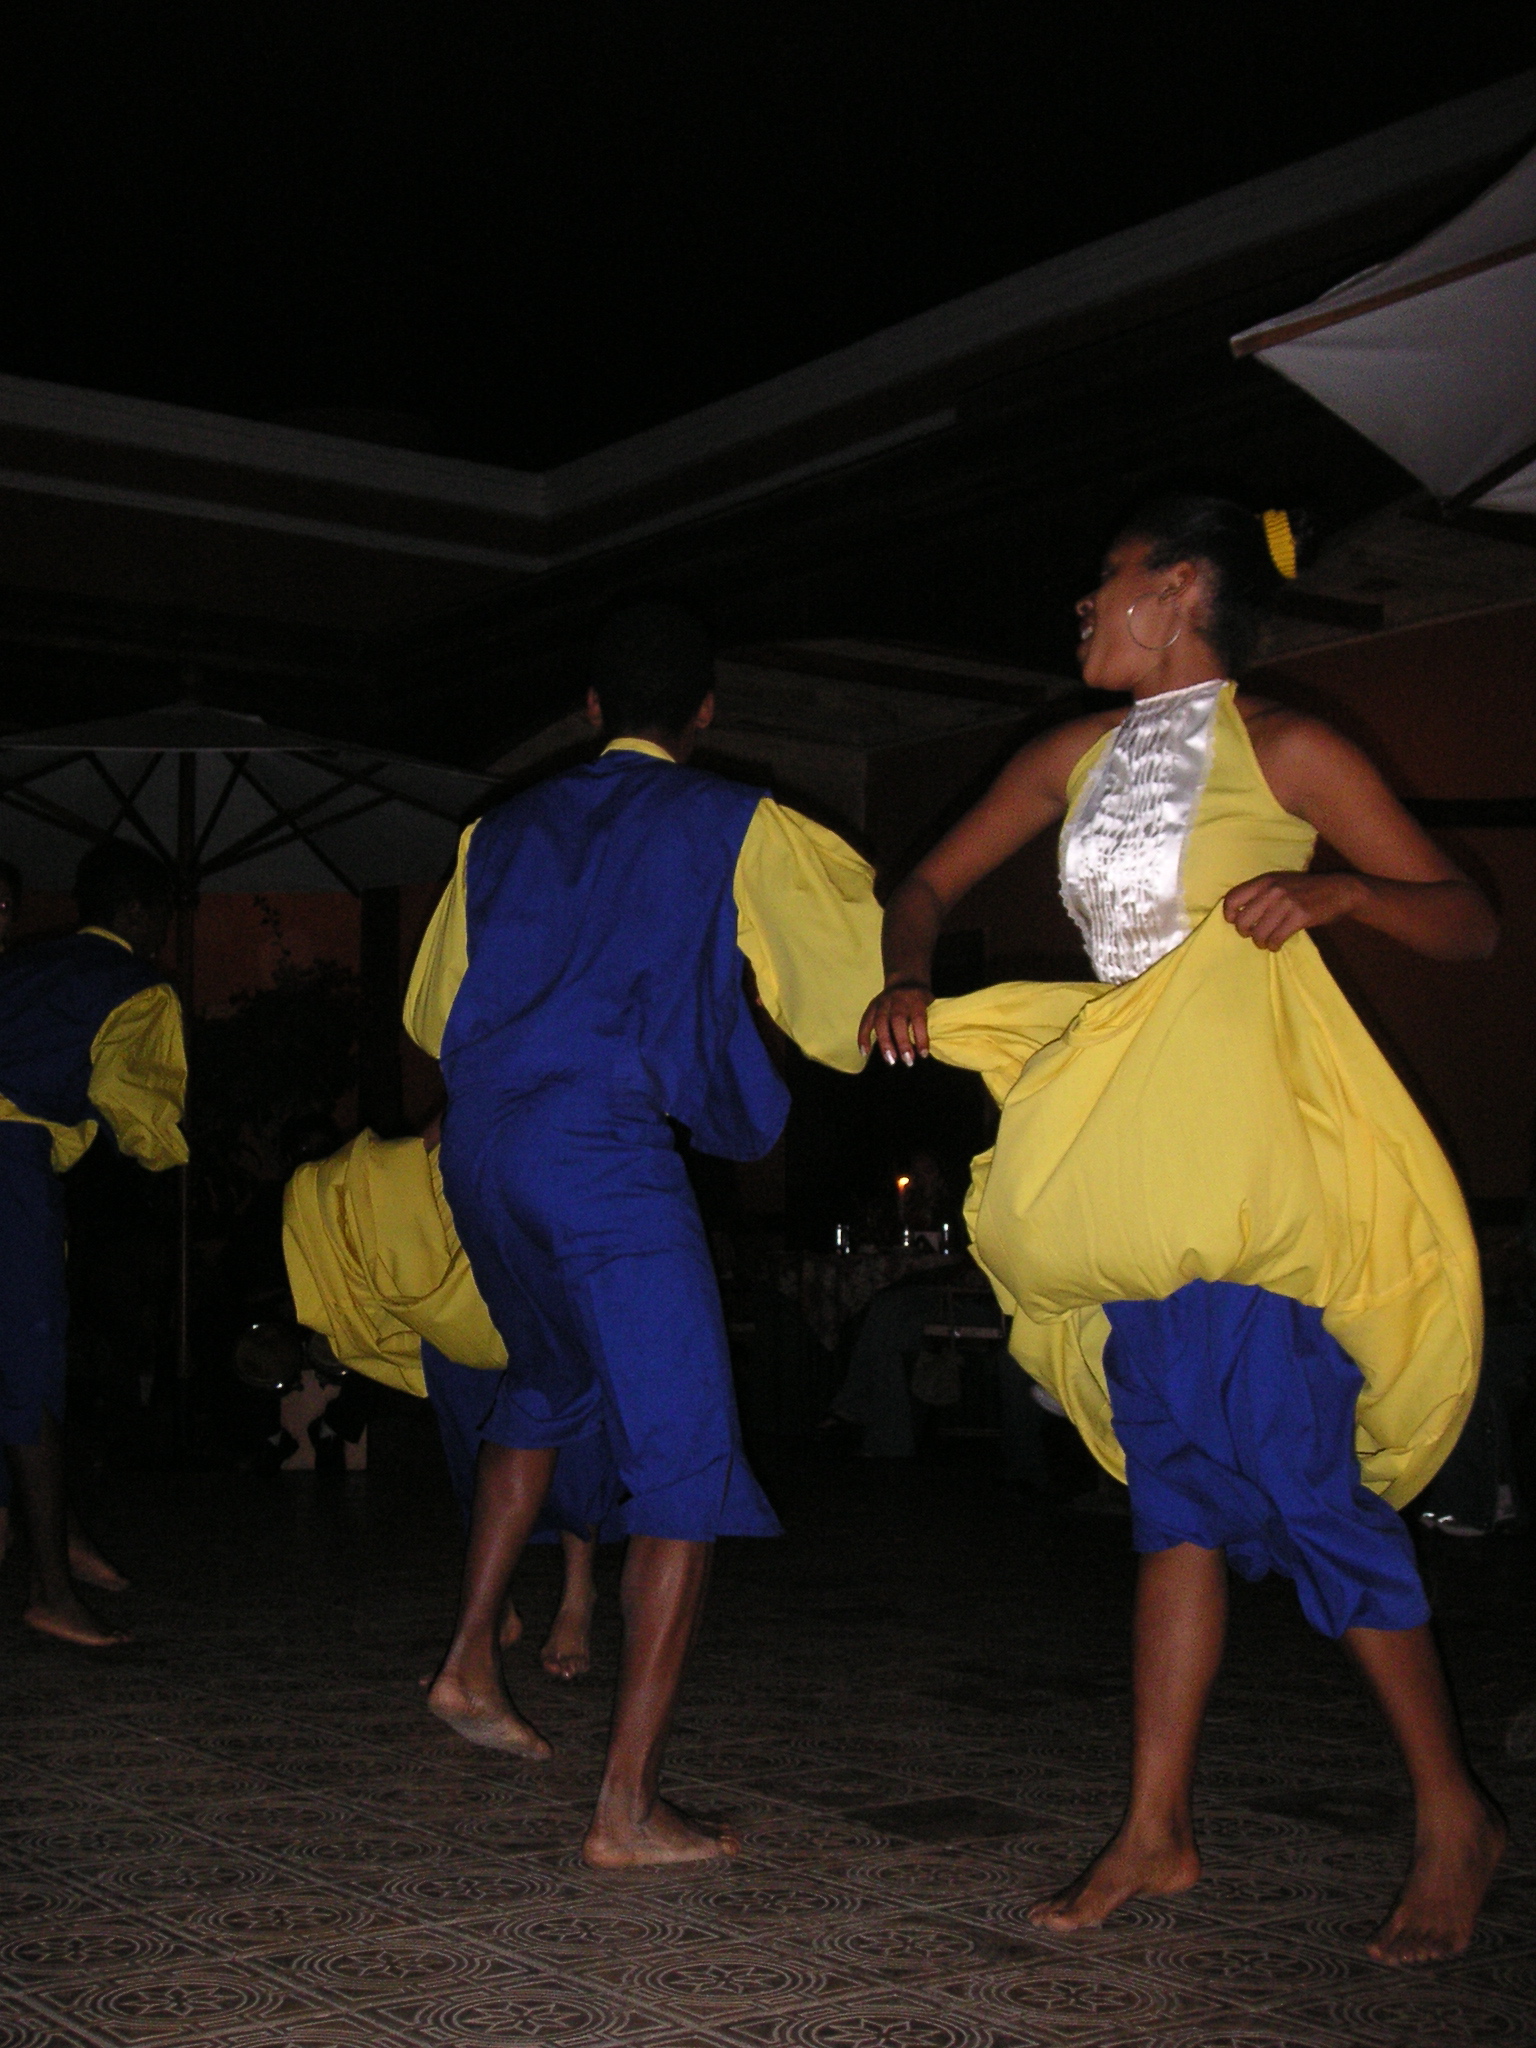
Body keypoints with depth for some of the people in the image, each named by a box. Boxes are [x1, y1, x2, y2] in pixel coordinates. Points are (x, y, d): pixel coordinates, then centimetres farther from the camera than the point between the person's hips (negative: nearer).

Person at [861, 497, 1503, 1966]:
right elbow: (933, 882, 21)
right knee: (1178, 1485, 7)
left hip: (1256, 1156, -6)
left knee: (1303, 1477, -7)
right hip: (1133, 1159, 6)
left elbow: (1468, 924, -2)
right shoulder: (1076, 756, 14)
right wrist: (908, 980, 1)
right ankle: (1157, 1830, 11)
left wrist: (1333, 888, -21)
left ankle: (1454, 1818, 7)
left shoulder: (1282, 747, -3)